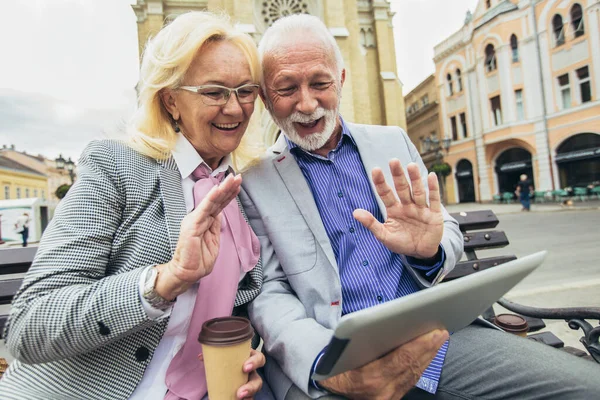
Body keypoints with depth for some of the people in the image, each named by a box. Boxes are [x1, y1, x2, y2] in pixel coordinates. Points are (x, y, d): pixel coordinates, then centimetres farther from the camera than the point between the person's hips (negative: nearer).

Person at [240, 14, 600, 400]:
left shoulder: (393, 141, 9)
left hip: (435, 335, 4)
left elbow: (450, 234, 13)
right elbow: (268, 293, -6)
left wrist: (428, 251, -12)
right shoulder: (254, 183, -1)